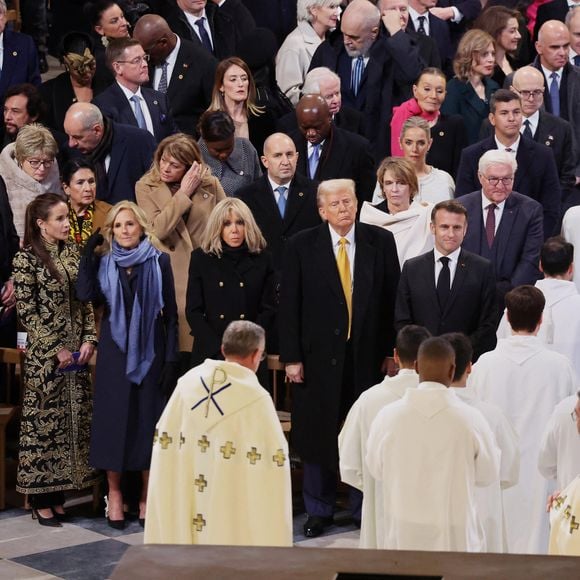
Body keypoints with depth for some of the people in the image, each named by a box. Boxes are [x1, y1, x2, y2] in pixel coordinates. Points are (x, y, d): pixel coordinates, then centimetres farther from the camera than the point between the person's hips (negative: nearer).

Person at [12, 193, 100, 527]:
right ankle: (42, 501, 7)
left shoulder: (73, 254, 9)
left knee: (74, 421, 6)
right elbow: (27, 312, -10)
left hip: (77, 352, 6)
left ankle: (58, 496, 14)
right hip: (45, 358, -6)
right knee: (44, 421, -1)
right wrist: (56, 349, -13)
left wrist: (89, 339, -1)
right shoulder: (27, 259, -8)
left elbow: (85, 301, 12)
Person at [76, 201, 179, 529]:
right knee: (114, 416, 3)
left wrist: (171, 358, -8)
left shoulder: (159, 262, 0)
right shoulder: (105, 262, 5)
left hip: (150, 350, -1)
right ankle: (114, 492, 14)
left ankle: (147, 496, 13)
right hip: (115, 350, 1)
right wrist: (89, 253, -11)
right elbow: (85, 295, -14)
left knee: (149, 418, 3)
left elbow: (171, 314, -2)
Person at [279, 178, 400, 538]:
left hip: (368, 357, 1)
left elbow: (392, 301, 3)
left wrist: (392, 350, -1)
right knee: (319, 437, 8)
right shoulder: (302, 247, -1)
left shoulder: (381, 242, 1)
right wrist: (291, 357, -5)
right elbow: (289, 305, -1)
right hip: (319, 356, 0)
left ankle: (365, 509, 21)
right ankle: (319, 511, 22)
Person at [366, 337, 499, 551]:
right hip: (454, 539, -2)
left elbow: (375, 469, 5)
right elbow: (488, 475, 0)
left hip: (402, 535, 2)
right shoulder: (471, 419, -14)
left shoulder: (387, 416, -10)